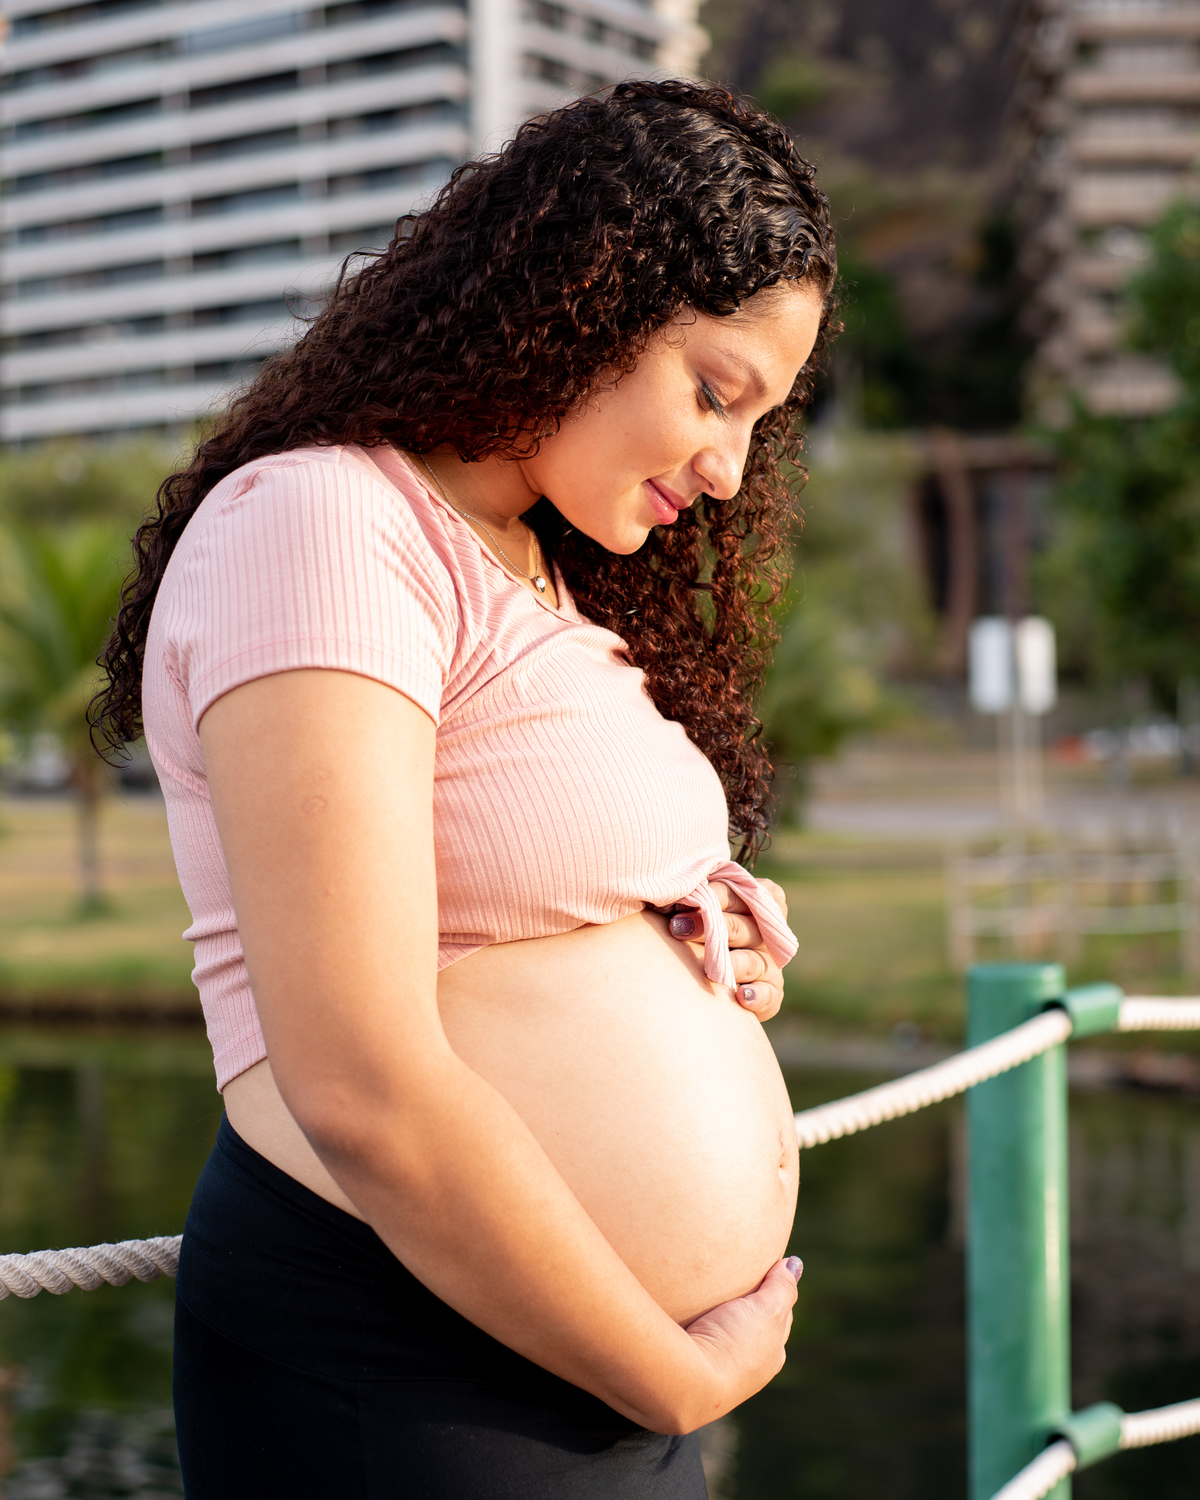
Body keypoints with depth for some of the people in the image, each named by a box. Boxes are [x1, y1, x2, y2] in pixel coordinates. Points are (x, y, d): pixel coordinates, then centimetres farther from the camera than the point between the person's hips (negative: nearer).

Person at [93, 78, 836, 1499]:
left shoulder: (551, 578, 15)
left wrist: (714, 961, 4)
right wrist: (682, 1382, -13)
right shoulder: (323, 525, -15)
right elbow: (362, 1092, -23)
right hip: (394, 1378, -9)